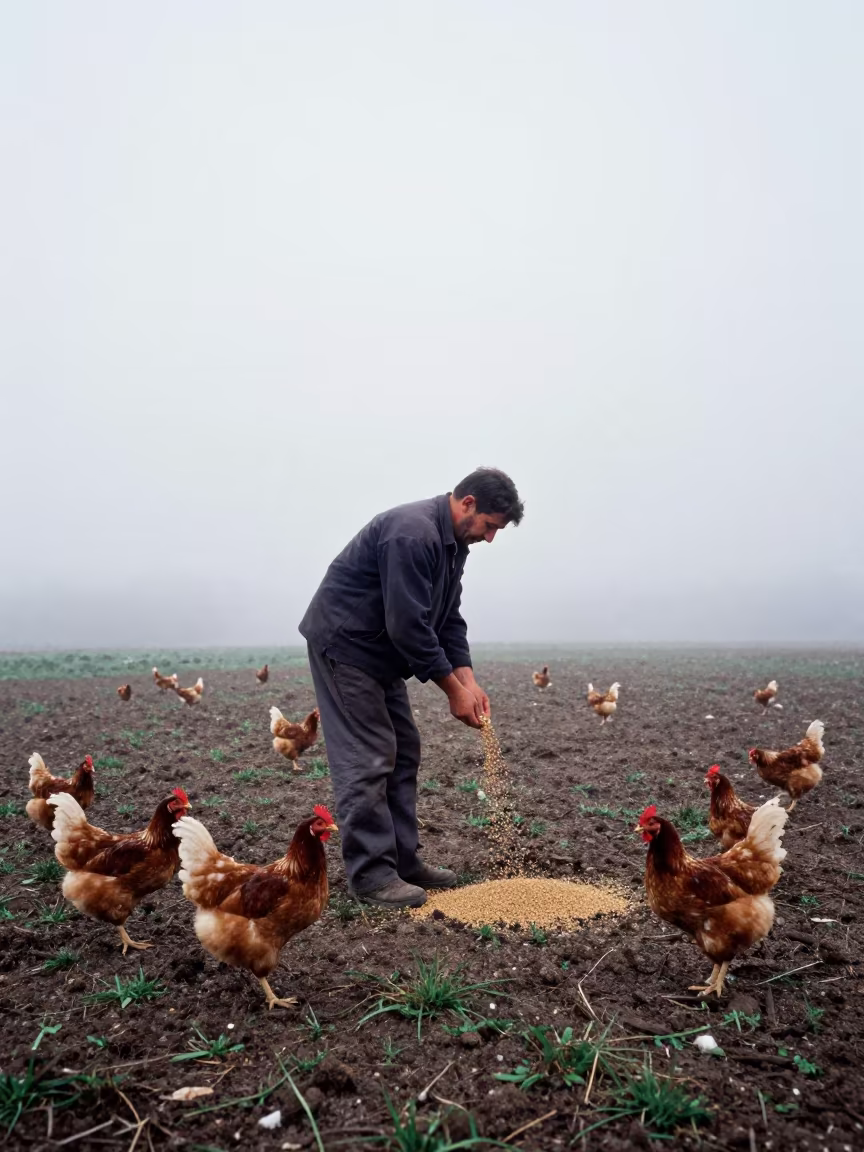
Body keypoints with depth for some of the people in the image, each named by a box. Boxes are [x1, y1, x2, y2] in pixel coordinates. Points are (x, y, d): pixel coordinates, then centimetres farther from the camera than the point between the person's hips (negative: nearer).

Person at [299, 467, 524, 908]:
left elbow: (447, 619, 8)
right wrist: (454, 689, -21)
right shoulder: (412, 533, -26)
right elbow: (408, 624, -29)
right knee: (367, 760, -8)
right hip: (344, 645, -10)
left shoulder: (453, 543, 6)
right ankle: (371, 873, 2)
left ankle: (403, 859, 19)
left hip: (381, 653, 10)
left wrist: (469, 681, -5)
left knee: (403, 752, 10)